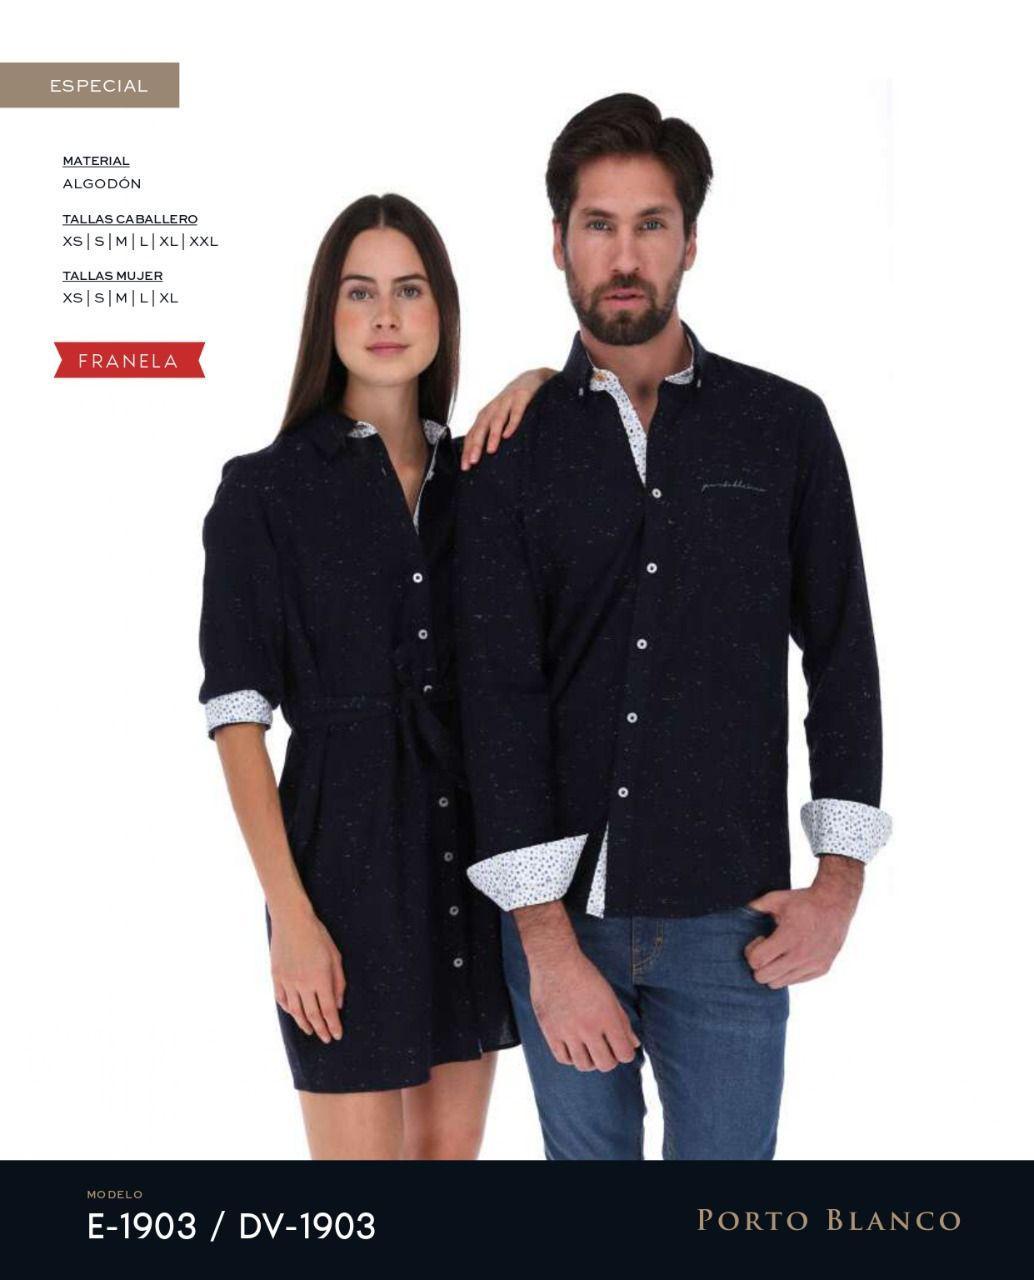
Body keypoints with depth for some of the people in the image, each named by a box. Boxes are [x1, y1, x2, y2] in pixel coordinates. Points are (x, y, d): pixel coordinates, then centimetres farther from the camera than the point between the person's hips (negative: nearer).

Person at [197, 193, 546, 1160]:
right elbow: (236, 715, -8)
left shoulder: (478, 473, 7)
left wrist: (539, 383, -3)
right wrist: (291, 913, -14)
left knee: (452, 1147, 15)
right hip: (347, 850, -4)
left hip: (475, 845, 5)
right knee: (360, 1155, 2)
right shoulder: (265, 490, -4)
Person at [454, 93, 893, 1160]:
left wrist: (840, 877, -1)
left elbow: (840, 653, 6)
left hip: (729, 916, 0)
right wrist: (548, 938, -13)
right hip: (560, 910, 1)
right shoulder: (511, 450, 0)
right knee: (587, 1150, 14)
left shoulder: (786, 428, 3)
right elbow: (498, 693, -7)